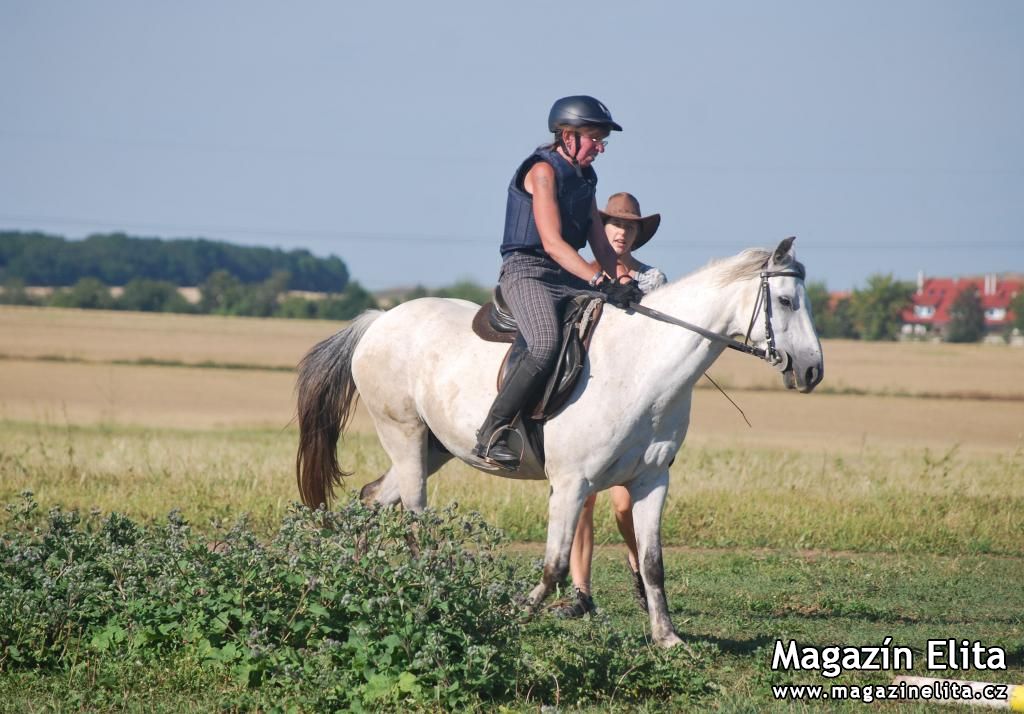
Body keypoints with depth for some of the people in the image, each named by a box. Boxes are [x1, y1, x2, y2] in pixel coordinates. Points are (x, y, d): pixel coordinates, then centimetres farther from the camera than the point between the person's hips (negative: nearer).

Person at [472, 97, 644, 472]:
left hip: (569, 278, 9)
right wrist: (602, 283, -28)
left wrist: (624, 281, -1)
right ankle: (489, 438, -27)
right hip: (528, 272, -9)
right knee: (547, 347, -33)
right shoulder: (543, 171, -10)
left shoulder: (584, 179, 17)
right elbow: (552, 243, -20)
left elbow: (601, 245, 18)